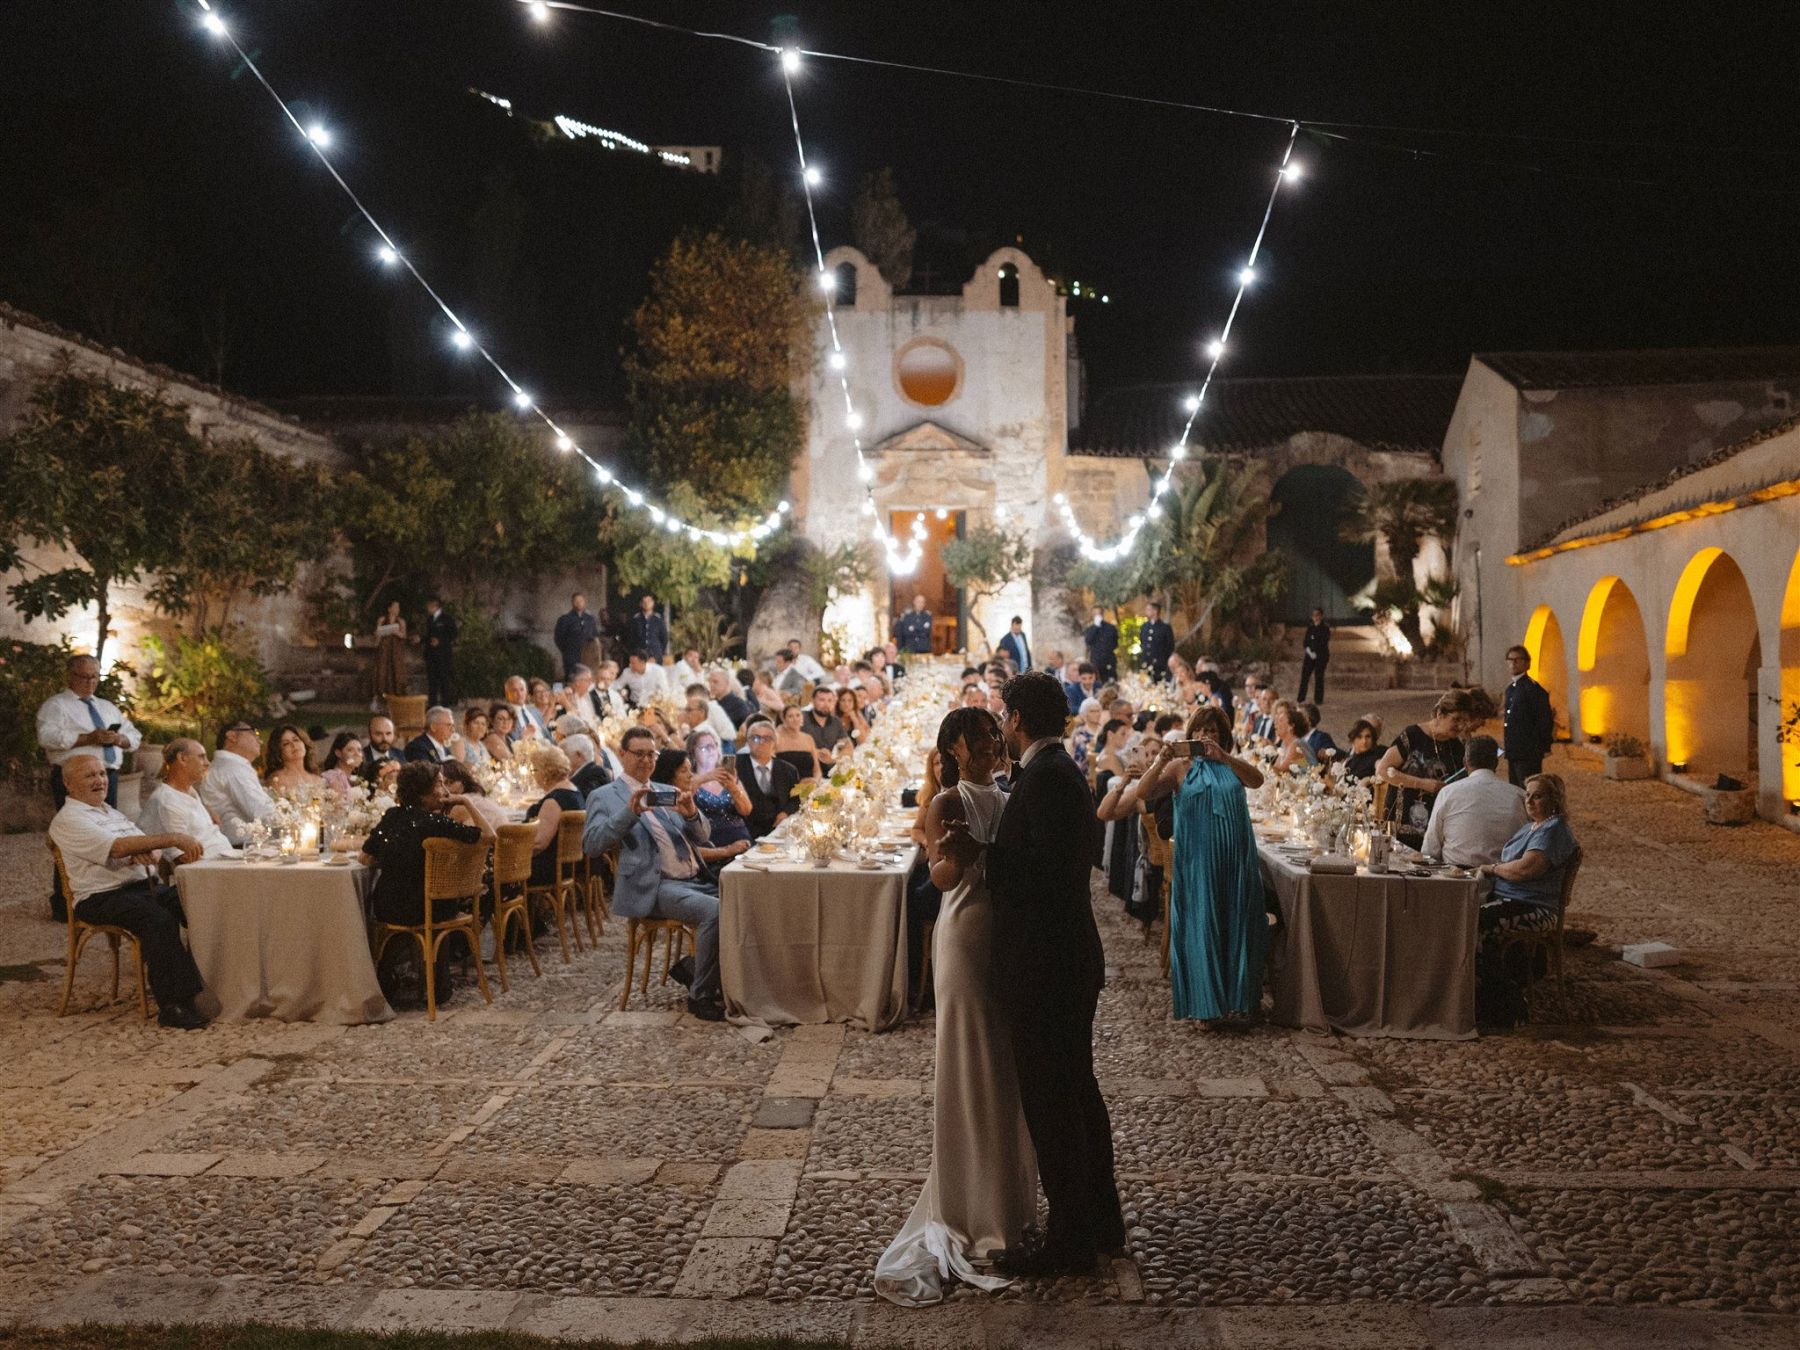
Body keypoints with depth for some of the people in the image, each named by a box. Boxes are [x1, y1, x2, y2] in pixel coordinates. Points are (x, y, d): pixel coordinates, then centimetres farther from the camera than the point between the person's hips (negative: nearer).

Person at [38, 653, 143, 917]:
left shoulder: (107, 707, 23)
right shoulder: (56, 705, 1)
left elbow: (134, 736, 20)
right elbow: (47, 736, -16)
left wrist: (118, 739, -2)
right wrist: (88, 738, -20)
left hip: (108, 775, 7)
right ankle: (63, 905, -1)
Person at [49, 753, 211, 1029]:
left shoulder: (113, 813, 24)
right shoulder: (68, 820, -3)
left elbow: (153, 850, 16)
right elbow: (117, 847, -18)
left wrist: (145, 853, -10)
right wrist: (173, 838, -24)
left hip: (146, 885, 7)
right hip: (103, 897, -7)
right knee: (160, 919, -34)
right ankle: (175, 1004, -34)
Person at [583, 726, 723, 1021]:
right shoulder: (605, 797, 7)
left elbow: (701, 836, 17)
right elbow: (591, 845, -9)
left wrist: (691, 813, -6)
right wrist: (630, 812, -20)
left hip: (695, 880, 7)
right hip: (655, 887, -6)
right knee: (714, 911, -30)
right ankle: (701, 996, -15)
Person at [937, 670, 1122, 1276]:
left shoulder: (1044, 777, -19)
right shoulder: (1064, 771, 13)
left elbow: (1052, 872, -26)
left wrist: (980, 856, -23)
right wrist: (981, 851, 16)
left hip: (1044, 967, -11)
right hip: (1072, 960, 11)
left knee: (1050, 1102, 1)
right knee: (1078, 1090, 20)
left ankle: (1068, 1243, 12)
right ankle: (1101, 1220, 33)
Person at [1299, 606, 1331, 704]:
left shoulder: (1325, 628, -2)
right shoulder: (1310, 627, 12)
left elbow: (1324, 643, -8)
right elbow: (1305, 641, 10)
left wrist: (1315, 653, -13)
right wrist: (1308, 650, -8)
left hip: (1321, 656, -4)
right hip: (1309, 655, 4)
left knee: (1319, 677, -3)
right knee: (1304, 676, -3)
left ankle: (1318, 699, 4)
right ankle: (1301, 699, -1)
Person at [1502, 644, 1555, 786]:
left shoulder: (1533, 688, -12)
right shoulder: (1510, 688, 15)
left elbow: (1545, 720, -14)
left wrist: (1542, 747, -12)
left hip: (1529, 754, -9)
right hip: (1513, 753, 9)